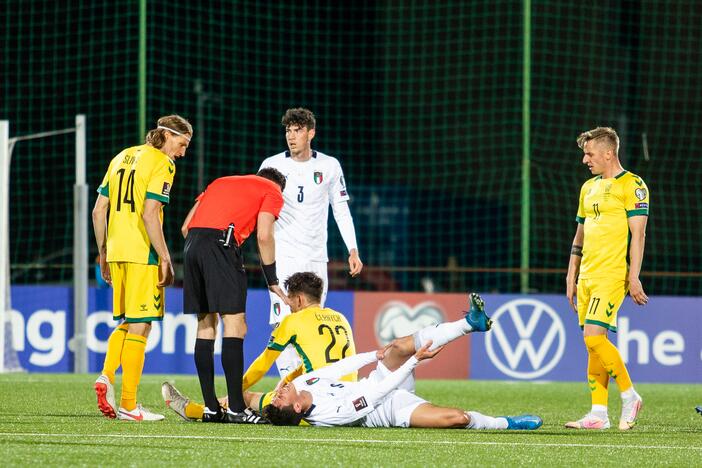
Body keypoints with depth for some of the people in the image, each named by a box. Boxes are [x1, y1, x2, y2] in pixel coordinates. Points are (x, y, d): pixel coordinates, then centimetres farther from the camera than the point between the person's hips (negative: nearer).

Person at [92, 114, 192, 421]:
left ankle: (107, 375, -5)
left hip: (116, 252, 7)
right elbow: (150, 215, -17)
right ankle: (128, 405, -2)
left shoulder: (121, 158, 16)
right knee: (140, 326, -2)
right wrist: (165, 259, -14)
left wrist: (103, 255, 20)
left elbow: (98, 210, 15)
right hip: (143, 254, -7)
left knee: (127, 323, 18)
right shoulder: (161, 163, -7)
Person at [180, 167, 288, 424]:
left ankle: (211, 408, 10)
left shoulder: (219, 182, 32)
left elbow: (186, 227, 22)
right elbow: (264, 236, 1)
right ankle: (236, 409, -12)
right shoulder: (272, 191, 16)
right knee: (234, 324, -6)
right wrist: (272, 281, 8)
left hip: (192, 242, 6)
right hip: (221, 242, -6)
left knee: (205, 325, 11)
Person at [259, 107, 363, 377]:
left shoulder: (329, 166, 6)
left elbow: (341, 210, 11)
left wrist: (353, 250, 5)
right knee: (284, 320, -15)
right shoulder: (272, 165, 1)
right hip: (283, 255, -3)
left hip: (316, 257, 3)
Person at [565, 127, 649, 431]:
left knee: (594, 337, -17)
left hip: (612, 275, -8)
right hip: (587, 276, 8)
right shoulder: (589, 188, 19)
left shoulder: (631, 185, -5)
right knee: (593, 343, 4)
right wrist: (571, 278, 19)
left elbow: (638, 234, -10)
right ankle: (598, 414, 5)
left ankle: (629, 395, -1)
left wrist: (633, 277, -16)